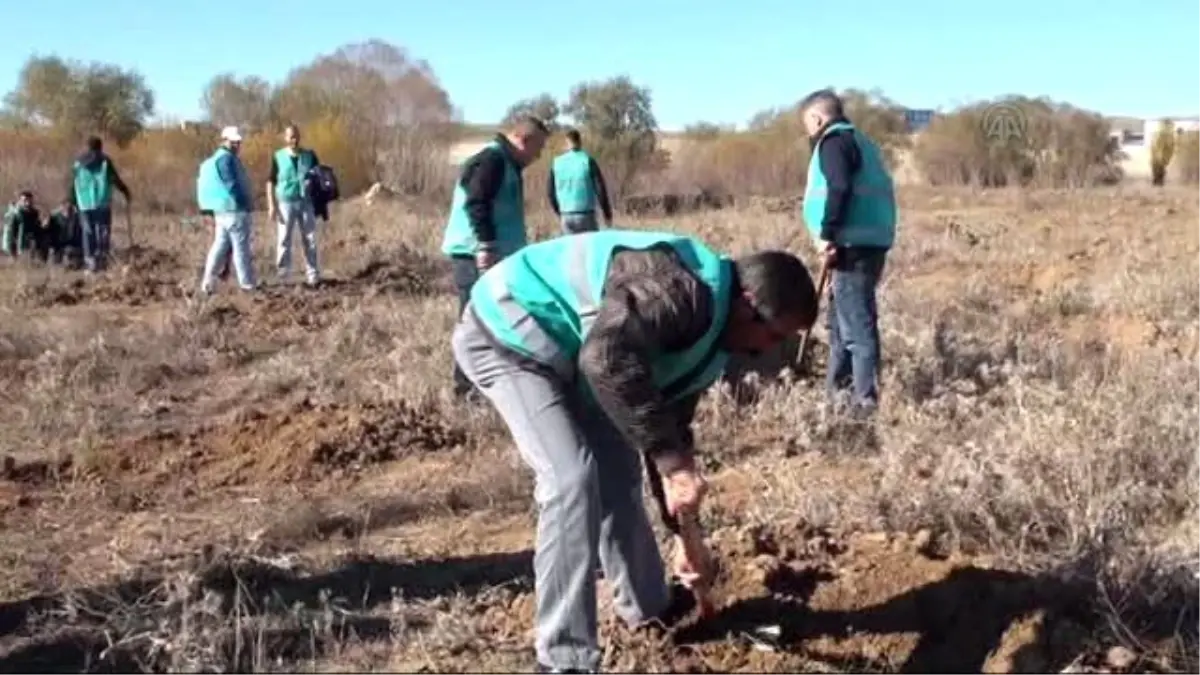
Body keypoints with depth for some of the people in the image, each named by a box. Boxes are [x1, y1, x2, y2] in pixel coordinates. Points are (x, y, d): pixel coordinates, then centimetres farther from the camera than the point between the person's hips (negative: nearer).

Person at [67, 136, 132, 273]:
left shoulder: (78, 163, 9)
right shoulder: (105, 161, 0)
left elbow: (71, 184, 11)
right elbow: (116, 180, -1)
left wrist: (71, 201, 19)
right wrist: (127, 194, 10)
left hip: (85, 204, 2)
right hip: (102, 203, -2)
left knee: (88, 231, 7)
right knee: (103, 230, 3)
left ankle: (90, 260, 2)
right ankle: (102, 258, -5)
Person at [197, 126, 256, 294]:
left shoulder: (217, 158, 19)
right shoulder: (226, 158, -13)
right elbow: (232, 185, -20)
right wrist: (246, 205, -16)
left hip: (221, 210, 10)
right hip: (234, 210, -10)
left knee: (220, 246, 10)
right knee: (241, 248, -3)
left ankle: (208, 282, 7)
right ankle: (247, 285, 3)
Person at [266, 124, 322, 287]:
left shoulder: (310, 155, 6)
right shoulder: (278, 157, 1)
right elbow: (271, 182, 2)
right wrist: (271, 206, -6)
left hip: (306, 202, 1)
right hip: (285, 203, -1)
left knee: (310, 240, 3)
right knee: (284, 240, 1)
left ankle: (313, 275, 9)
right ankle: (283, 277, 7)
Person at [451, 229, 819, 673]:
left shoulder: (710, 338, 3)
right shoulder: (682, 290, -29)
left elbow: (671, 428, 14)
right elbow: (607, 359, -45)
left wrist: (682, 533, 17)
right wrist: (674, 463, -39)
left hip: (561, 349, 10)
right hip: (508, 332, -10)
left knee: (618, 471, 14)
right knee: (573, 478, -21)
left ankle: (649, 607, 34)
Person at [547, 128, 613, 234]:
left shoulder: (557, 163, 3)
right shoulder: (588, 161, -7)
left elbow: (550, 191, 7)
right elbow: (600, 188, -8)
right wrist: (607, 214, 1)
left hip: (566, 216, 3)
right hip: (586, 214, -3)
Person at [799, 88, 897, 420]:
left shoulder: (834, 141, -5)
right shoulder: (859, 140, 24)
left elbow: (839, 188, -21)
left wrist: (827, 234, -20)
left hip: (853, 245, -10)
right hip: (868, 242, 10)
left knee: (856, 325, -9)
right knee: (843, 320, 19)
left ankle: (866, 401, -9)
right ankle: (837, 392, 27)